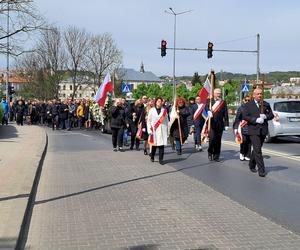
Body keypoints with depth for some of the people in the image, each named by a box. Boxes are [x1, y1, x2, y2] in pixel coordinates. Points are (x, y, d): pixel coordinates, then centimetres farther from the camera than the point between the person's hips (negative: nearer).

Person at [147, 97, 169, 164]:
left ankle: (161, 159, 1)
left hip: (162, 130, 1)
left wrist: (167, 130, 6)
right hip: (154, 130, -1)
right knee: (153, 144, 5)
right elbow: (148, 120, 3)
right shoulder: (152, 110, 3)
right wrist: (149, 130, -5)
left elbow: (167, 120, 10)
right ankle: (152, 157, 27)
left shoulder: (164, 110, 8)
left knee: (161, 144, -4)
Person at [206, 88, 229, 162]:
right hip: (211, 123, -2)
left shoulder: (223, 102, 11)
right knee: (212, 139, -10)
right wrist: (209, 112, -35)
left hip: (220, 124, 2)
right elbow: (207, 107, -12)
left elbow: (226, 114, 10)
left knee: (218, 141, 3)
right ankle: (210, 153, 12)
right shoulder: (209, 101, 6)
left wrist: (226, 124, 6)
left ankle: (216, 156, 13)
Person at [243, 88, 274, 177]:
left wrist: (265, 116, -10)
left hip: (263, 130, 4)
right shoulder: (248, 105, 1)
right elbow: (245, 116, -8)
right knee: (257, 150, -11)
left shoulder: (266, 104, 12)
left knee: (256, 149, 15)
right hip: (254, 130, -4)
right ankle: (261, 170, -10)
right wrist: (256, 120, -19)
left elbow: (271, 115, 11)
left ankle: (252, 165, 34)